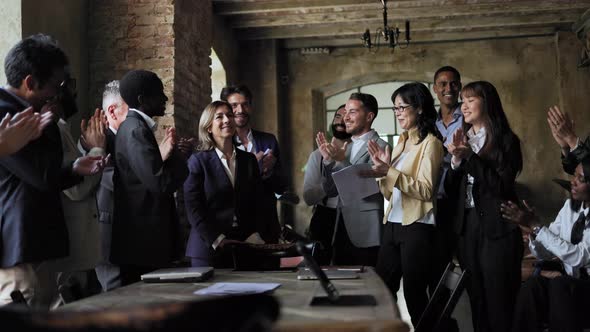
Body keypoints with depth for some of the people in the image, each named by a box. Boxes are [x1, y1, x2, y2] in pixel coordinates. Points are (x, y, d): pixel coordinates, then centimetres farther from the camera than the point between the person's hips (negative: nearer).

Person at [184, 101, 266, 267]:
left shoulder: (249, 160, 12)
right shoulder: (198, 160, 0)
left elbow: (257, 203, 11)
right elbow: (193, 207, -6)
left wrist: (254, 236, -4)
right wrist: (218, 240, -14)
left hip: (244, 246, 3)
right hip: (208, 247, -3)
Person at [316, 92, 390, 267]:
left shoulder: (379, 146, -8)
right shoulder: (346, 147, 14)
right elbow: (331, 191, 11)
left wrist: (342, 161, -23)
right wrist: (328, 160, -3)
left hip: (365, 234, -7)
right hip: (342, 229, 7)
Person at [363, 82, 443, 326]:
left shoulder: (430, 142, -6)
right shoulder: (402, 143, 15)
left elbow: (427, 190, -16)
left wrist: (389, 172, -22)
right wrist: (383, 168, -1)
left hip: (417, 228, -7)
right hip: (392, 225, 7)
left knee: (414, 296, 3)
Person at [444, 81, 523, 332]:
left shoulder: (506, 140, -4)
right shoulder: (463, 140, 12)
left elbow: (502, 186, -15)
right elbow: (450, 190, 9)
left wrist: (470, 156, -16)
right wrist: (456, 159, -7)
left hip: (497, 228, -5)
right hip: (466, 226, 5)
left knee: (499, 301, 0)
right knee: (476, 299, 11)